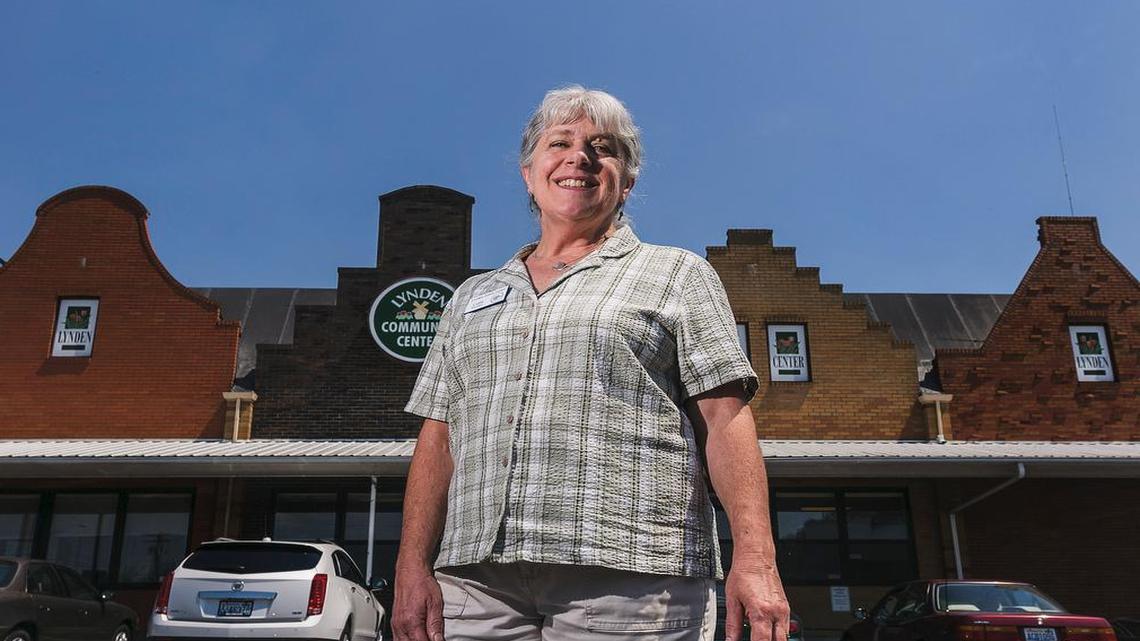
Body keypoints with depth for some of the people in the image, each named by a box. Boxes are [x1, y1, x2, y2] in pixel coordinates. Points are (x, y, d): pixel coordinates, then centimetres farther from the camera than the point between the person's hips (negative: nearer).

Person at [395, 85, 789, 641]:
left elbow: (725, 420, -1)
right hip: (476, 577, 4)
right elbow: (438, 438, 15)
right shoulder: (472, 297, 21)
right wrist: (413, 565, 4)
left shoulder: (677, 275, 10)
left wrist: (755, 557, -12)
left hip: (630, 577, -3)